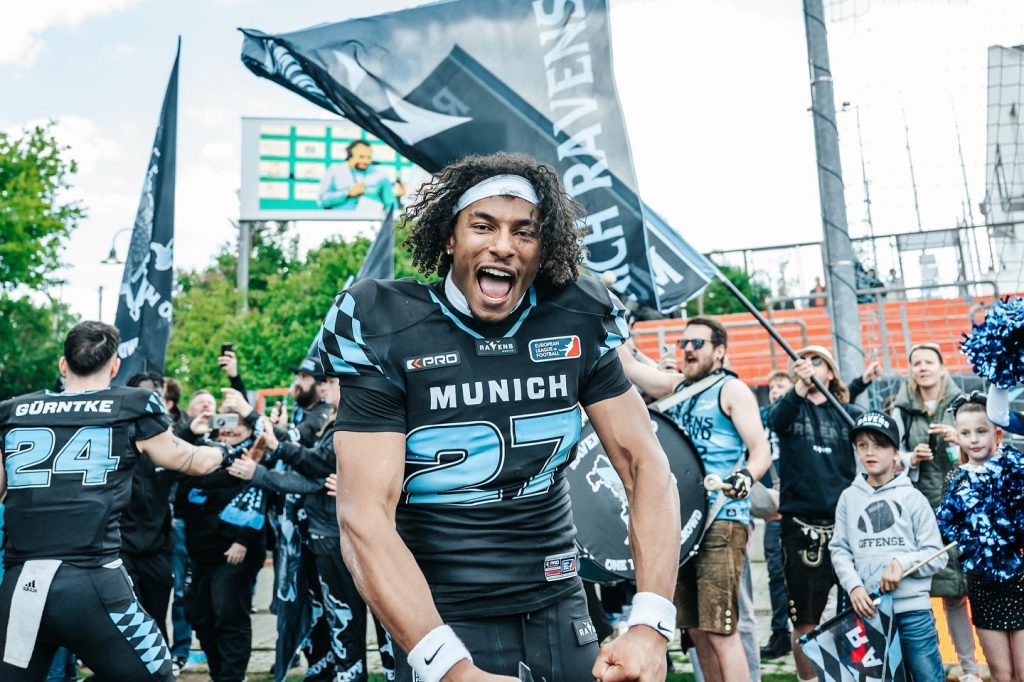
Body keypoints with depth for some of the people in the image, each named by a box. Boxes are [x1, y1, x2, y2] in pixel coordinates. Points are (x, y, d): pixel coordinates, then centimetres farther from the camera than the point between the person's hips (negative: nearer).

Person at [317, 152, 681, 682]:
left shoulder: (579, 322, -4)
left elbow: (644, 464, -5)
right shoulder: (386, 332, -13)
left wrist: (650, 626, -17)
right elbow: (365, 517, -19)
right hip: (439, 620, -3)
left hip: (559, 610, 4)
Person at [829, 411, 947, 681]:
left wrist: (902, 563, -15)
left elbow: (937, 555, 0)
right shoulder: (848, 498, 6)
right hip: (869, 609, 2)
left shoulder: (913, 498, 1)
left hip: (913, 609, -2)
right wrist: (854, 586, -10)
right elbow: (839, 550, 5)